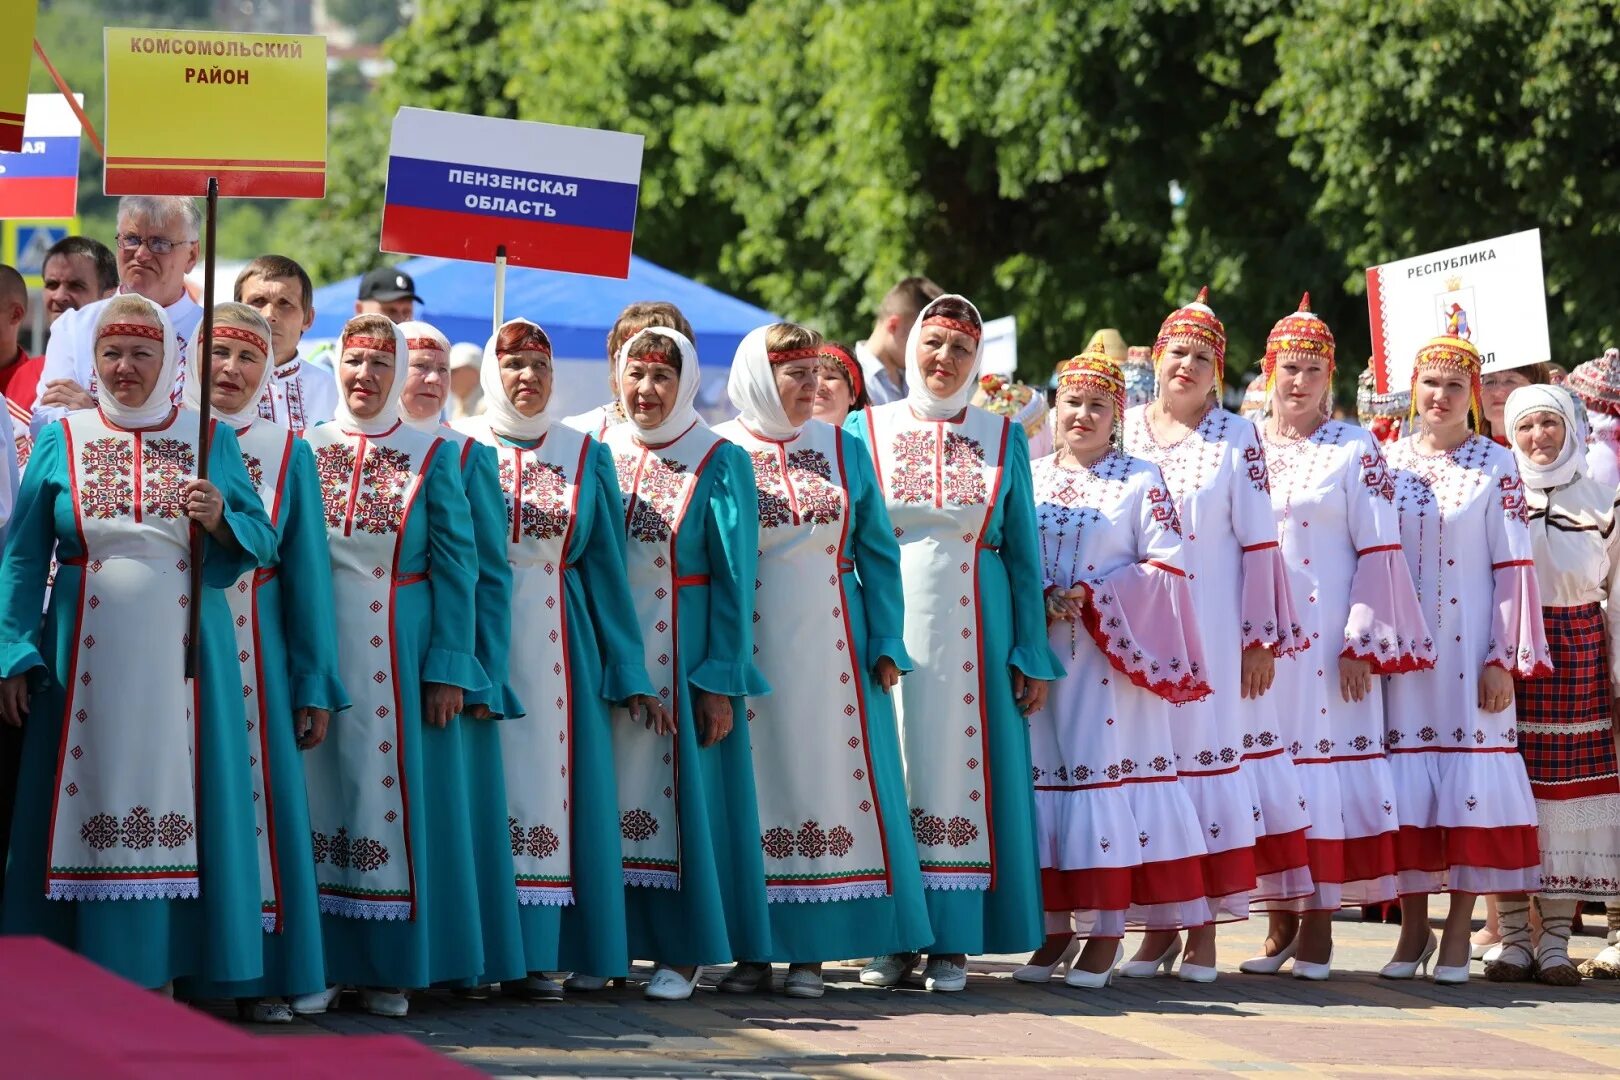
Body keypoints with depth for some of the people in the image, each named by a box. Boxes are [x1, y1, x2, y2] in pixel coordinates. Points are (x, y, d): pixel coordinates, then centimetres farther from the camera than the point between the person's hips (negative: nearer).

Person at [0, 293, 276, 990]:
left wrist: (221, 520, -13)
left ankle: (161, 972, 4)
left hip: (180, 656, 0)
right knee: (89, 799, -2)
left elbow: (264, 543, 7)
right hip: (88, 661, 0)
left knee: (172, 802, -1)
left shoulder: (212, 441, 7)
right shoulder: (61, 441, 6)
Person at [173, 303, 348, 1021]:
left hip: (254, 658, 1)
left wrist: (315, 686, 3)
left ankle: (258, 976, 5)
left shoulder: (286, 454, 9)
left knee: (255, 798, -2)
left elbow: (307, 572, 8)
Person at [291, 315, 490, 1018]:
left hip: (400, 652, -1)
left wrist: (448, 668, -8)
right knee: (318, 791, 0)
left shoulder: (432, 458, 4)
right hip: (317, 648, 1)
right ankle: (318, 965, 5)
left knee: (394, 790, -1)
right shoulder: (303, 451, 7)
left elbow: (456, 566, 0)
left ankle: (389, 970, 6)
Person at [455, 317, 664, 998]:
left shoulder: (585, 456, 11)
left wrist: (629, 672, 5)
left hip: (558, 641, 2)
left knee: (550, 782, -1)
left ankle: (541, 953, 2)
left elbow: (606, 566, 9)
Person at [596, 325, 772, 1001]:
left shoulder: (720, 463, -3)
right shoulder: (599, 455, 7)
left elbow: (734, 579, -6)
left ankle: (683, 951, 5)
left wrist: (721, 681, -12)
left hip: (683, 658, -3)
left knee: (683, 793, -2)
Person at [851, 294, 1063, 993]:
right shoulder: (866, 429, 6)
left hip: (971, 631, 0)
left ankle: (953, 941, 4)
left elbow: (1023, 555, 8)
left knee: (961, 770, -1)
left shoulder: (1003, 439, 8)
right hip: (888, 627, 0)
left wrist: (1032, 655, 1)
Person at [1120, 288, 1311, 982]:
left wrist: (1260, 638, -5)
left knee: (1213, 754, -3)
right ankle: (1159, 927, 10)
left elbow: (1258, 541, 0)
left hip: (1213, 629, -2)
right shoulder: (1125, 431, 8)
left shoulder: (1236, 438, 2)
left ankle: (1206, 929, 2)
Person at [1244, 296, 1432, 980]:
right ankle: (1282, 922, 10)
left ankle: (1319, 926, 2)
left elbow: (1378, 553, -1)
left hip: (1326, 634, -3)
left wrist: (1362, 642, -8)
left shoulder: (1355, 451, 2)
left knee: (1326, 760, -4)